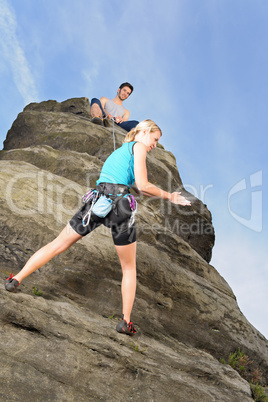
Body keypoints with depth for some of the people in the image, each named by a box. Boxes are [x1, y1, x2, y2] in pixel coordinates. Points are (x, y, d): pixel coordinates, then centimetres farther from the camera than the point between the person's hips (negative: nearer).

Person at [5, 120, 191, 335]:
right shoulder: (139, 146, 8)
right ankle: (126, 321, 12)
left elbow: (138, 188, 31)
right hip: (119, 204, -6)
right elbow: (144, 186, -3)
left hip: (97, 201, 6)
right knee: (129, 268, 11)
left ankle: (17, 279, 13)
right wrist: (167, 195, 11)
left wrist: (170, 197, 30)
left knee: (57, 245, 14)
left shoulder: (118, 151, 32)